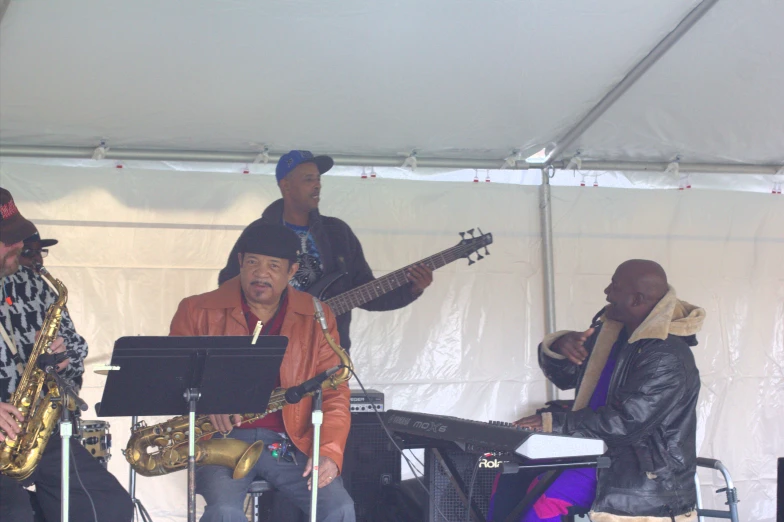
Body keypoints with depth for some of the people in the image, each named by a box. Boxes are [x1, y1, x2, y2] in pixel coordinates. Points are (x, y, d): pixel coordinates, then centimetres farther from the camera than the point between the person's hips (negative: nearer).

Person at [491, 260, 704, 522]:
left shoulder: (668, 359, -21)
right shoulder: (613, 331, 8)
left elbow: (628, 423, -27)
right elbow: (563, 375, 15)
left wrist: (556, 423, -24)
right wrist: (558, 347, -9)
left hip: (643, 471, -9)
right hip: (599, 451, 9)